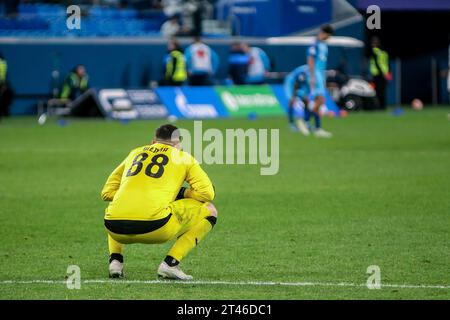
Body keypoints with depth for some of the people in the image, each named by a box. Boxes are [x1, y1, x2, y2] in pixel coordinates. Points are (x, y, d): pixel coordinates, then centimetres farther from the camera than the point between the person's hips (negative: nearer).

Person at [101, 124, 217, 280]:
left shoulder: (135, 153, 28)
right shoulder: (183, 157, 18)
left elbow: (107, 192, 30)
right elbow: (207, 192, 8)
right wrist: (180, 193, 25)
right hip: (154, 226, -5)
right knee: (209, 210, 16)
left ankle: (115, 260, 15)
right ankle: (170, 263, 1)